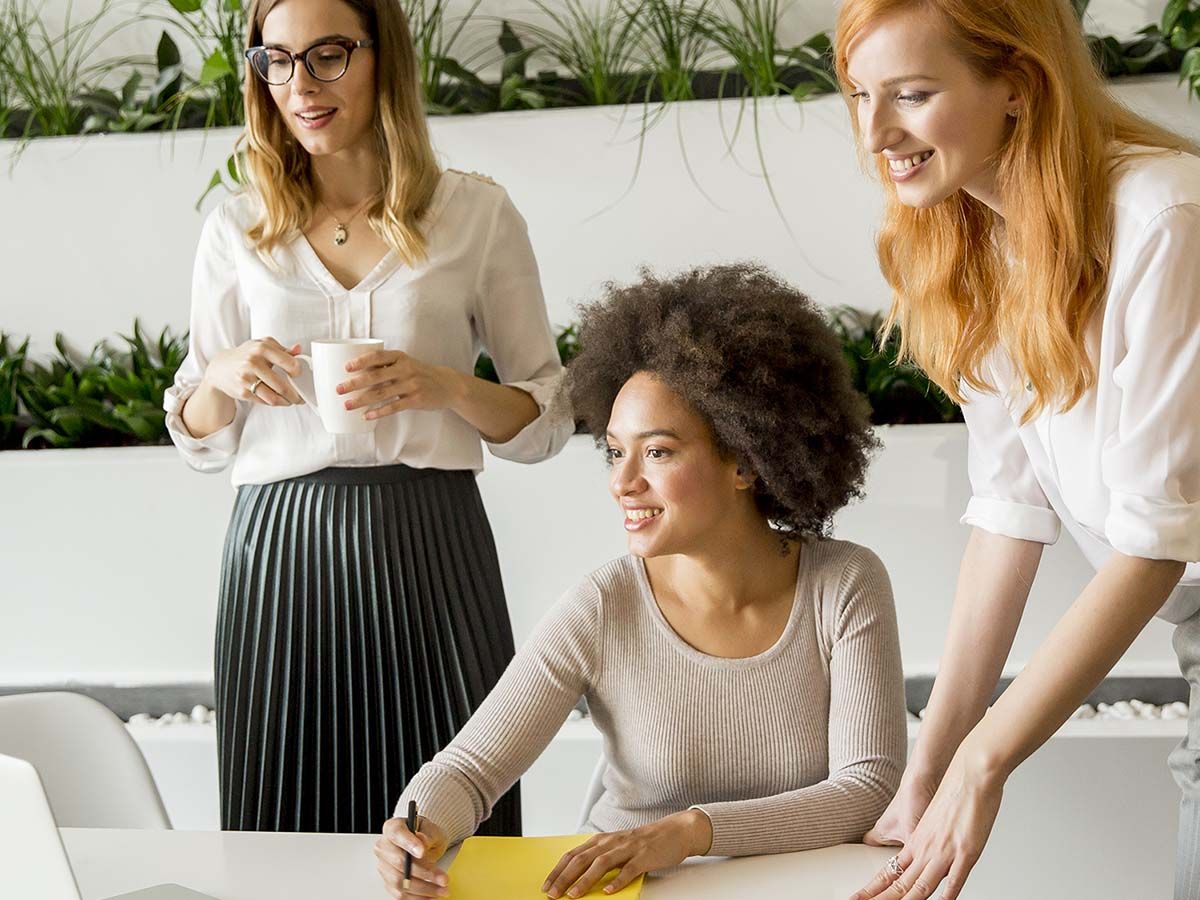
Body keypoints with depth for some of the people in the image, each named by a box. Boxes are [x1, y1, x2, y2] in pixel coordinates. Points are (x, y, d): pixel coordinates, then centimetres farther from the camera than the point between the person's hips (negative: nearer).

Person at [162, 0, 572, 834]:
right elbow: (201, 442, 14)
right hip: (280, 547, 2)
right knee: (288, 831, 5)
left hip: (428, 548, -1)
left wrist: (449, 387, -13)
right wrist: (223, 376, -7)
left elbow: (549, 421, 6)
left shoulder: (478, 214, 4)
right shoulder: (238, 230, 10)